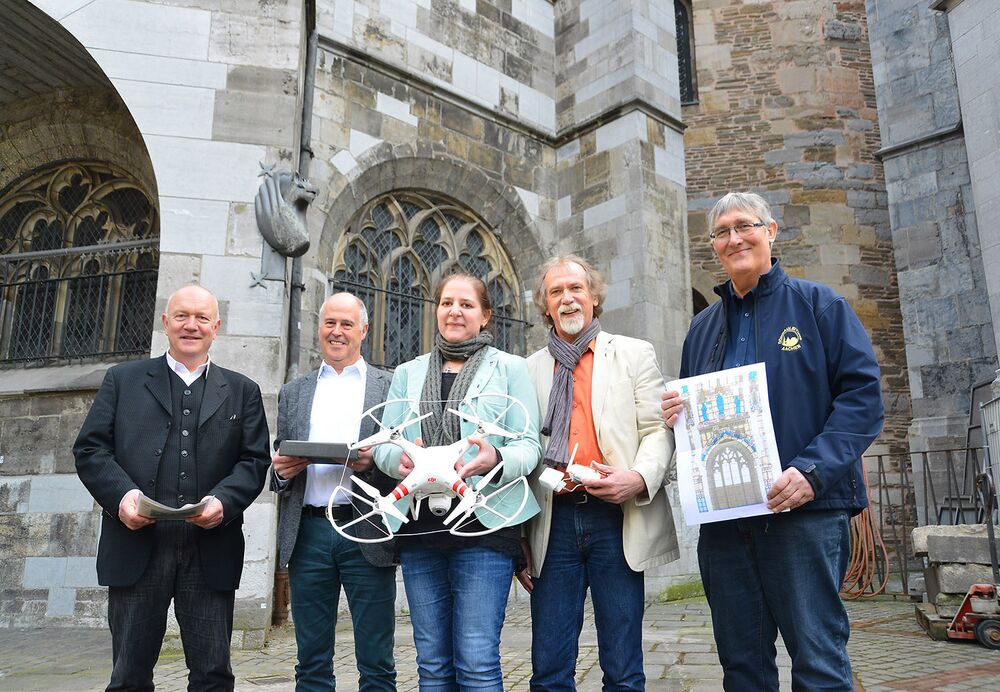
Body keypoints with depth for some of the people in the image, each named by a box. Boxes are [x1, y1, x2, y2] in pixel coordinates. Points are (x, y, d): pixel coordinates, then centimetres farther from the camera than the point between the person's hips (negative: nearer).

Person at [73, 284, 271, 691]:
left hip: (211, 553, 1)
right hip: (137, 547, 0)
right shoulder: (123, 380, 13)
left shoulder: (242, 391, 13)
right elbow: (90, 448, 5)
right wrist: (121, 495, -13)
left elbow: (254, 460, 6)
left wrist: (224, 500, -13)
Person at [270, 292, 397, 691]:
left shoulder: (391, 388, 6)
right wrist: (281, 470, -5)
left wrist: (374, 461, -17)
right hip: (308, 534, 3)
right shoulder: (293, 393, 16)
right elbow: (279, 464, 17)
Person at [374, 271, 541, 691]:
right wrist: (400, 459, -14)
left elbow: (529, 444, 0)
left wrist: (496, 459, -22)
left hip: (483, 526, -3)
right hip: (420, 527, 3)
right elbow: (383, 443, 10)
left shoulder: (510, 368, 7)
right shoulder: (407, 373, 16)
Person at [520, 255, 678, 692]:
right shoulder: (530, 369, 13)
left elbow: (658, 431, 2)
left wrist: (639, 478, -19)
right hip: (553, 521, 2)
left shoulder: (635, 355, 9)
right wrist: (517, 543, 8)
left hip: (616, 519, -1)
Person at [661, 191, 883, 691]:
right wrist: (676, 415, 0)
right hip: (722, 517, 5)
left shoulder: (818, 304, 4)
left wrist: (813, 471, -18)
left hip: (807, 511, -4)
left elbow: (863, 394, -5)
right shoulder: (703, 326, 18)